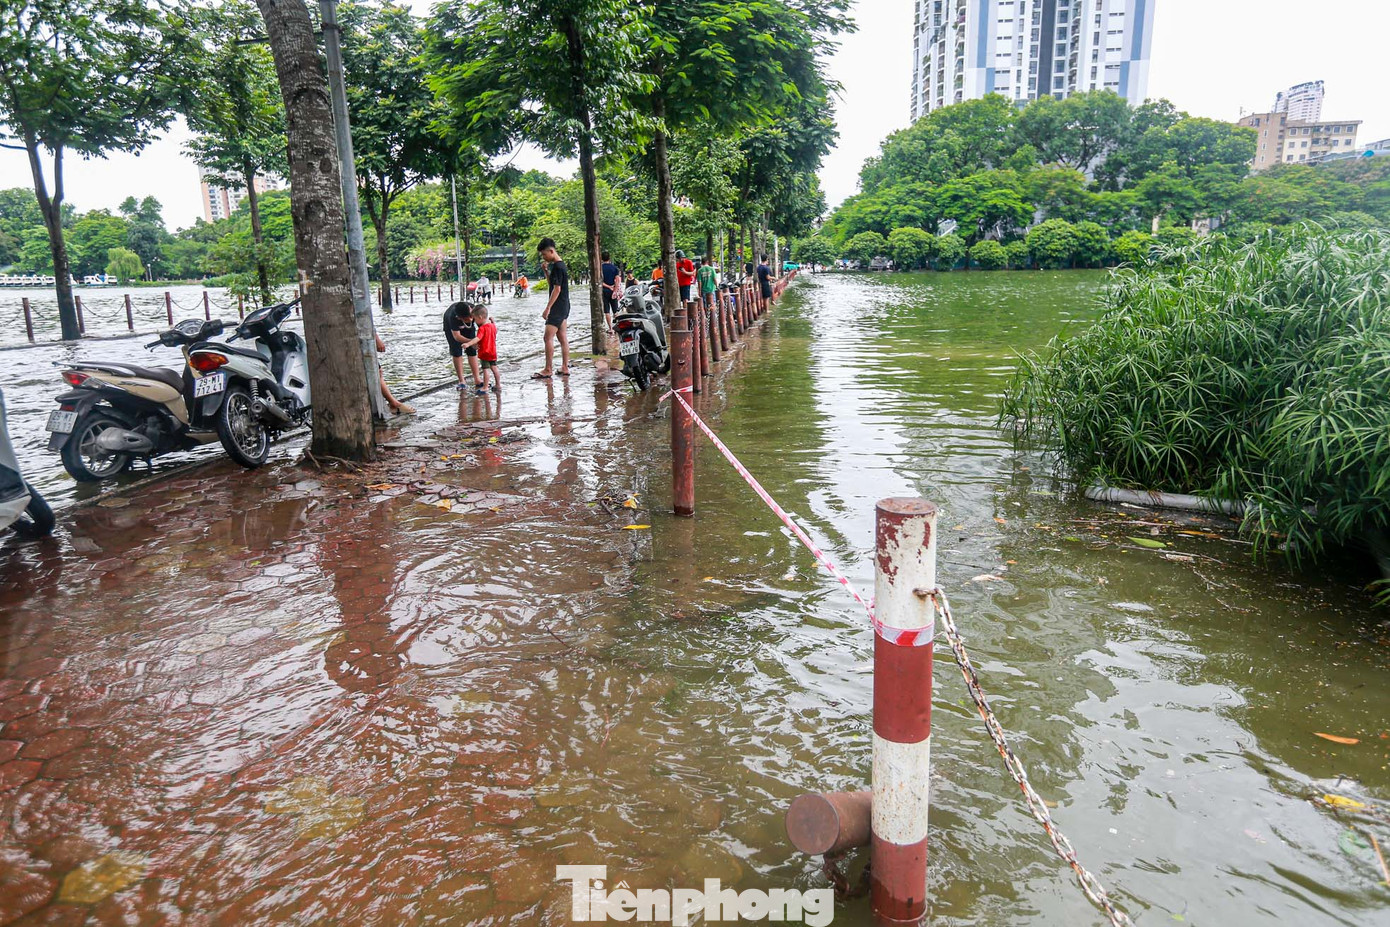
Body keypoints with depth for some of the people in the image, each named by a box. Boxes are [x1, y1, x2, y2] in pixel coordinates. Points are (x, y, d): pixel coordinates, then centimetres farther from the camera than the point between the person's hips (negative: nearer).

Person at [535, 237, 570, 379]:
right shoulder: (560, 265, 15)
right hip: (564, 308, 10)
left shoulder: (557, 267, -15)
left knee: (548, 337, -9)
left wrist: (548, 308, -20)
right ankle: (565, 368, 12)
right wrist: (546, 271, 9)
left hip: (558, 307, -10)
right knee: (563, 338, 10)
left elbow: (557, 289, -20)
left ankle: (548, 370, -7)